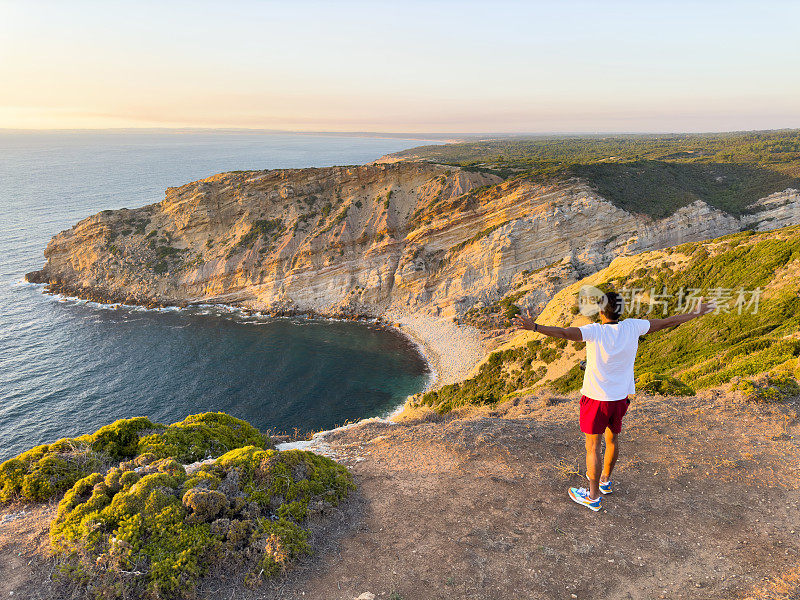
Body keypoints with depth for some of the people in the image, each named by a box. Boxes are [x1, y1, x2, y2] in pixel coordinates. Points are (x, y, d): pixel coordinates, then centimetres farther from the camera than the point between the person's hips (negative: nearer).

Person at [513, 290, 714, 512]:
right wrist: (696, 314, 17)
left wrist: (534, 327, -43)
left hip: (596, 399, -5)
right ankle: (605, 480, 45)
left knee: (593, 447, 7)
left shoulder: (595, 331, -21)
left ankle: (594, 496, 18)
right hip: (622, 397, 6)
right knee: (612, 438, 25)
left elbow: (564, 333, -36)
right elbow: (667, 322, 4)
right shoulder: (633, 327, -7)